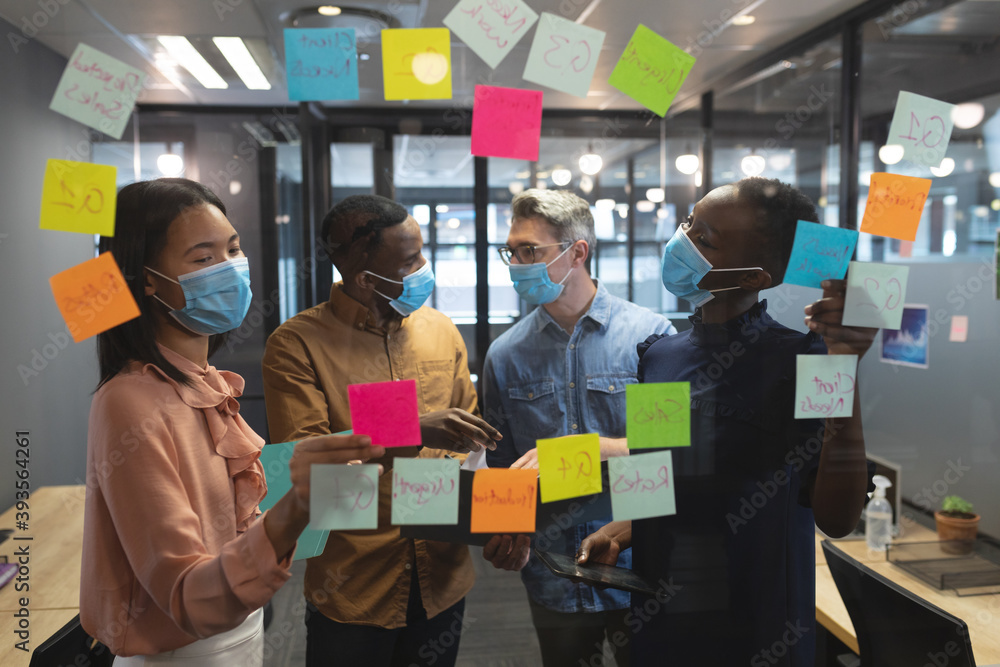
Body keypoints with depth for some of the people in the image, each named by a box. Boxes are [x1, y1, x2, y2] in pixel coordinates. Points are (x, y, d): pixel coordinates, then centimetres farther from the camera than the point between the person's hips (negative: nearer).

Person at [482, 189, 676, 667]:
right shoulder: (505, 354, 2)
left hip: (641, 571, -2)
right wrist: (505, 533, -10)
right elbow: (501, 470, 6)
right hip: (553, 581, 3)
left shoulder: (650, 334, -7)